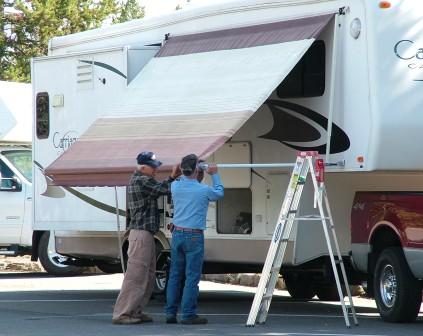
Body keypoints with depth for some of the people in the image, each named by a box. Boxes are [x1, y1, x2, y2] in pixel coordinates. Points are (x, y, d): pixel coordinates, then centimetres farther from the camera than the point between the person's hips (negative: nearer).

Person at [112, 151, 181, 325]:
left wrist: (172, 177, 4)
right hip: (142, 234, -11)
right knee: (135, 276, -10)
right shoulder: (142, 181, -14)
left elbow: (158, 189, 12)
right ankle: (121, 314, -9)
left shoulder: (136, 180, 17)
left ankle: (135, 311, 19)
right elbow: (164, 190, -13)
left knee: (147, 277, 15)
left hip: (145, 234, 11)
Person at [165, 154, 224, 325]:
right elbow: (219, 193, 12)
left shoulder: (175, 186, 0)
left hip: (177, 234, 5)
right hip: (194, 236, -5)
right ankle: (188, 314, -4)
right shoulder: (204, 190, -10)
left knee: (175, 276, 11)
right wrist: (215, 175, 24)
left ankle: (171, 313, 12)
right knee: (192, 277, -3)